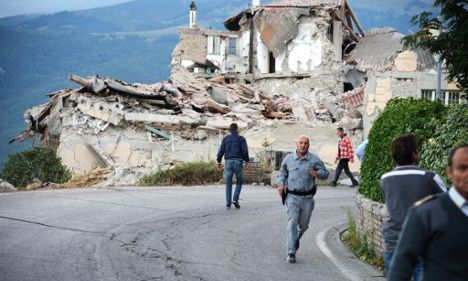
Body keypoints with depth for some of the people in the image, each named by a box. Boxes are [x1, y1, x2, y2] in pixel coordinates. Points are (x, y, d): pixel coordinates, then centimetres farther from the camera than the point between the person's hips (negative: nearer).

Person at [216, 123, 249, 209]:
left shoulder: (226, 138, 11)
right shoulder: (241, 138, 3)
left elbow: (221, 151, 5)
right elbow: (245, 151, -7)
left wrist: (219, 163, 8)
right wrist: (246, 162, -4)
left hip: (228, 162, 2)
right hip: (238, 162, -2)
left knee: (228, 183, 5)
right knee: (239, 182, 11)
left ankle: (228, 203, -2)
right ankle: (235, 199, -8)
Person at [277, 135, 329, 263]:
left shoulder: (314, 159, 0)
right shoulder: (288, 159, 3)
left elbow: (325, 173, 5)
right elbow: (282, 173, 17)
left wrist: (317, 173, -17)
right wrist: (281, 183, -3)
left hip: (307, 197, 1)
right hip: (292, 196, -1)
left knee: (304, 225, 11)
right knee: (292, 223, -11)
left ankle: (296, 238, 46)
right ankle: (291, 253, -12)